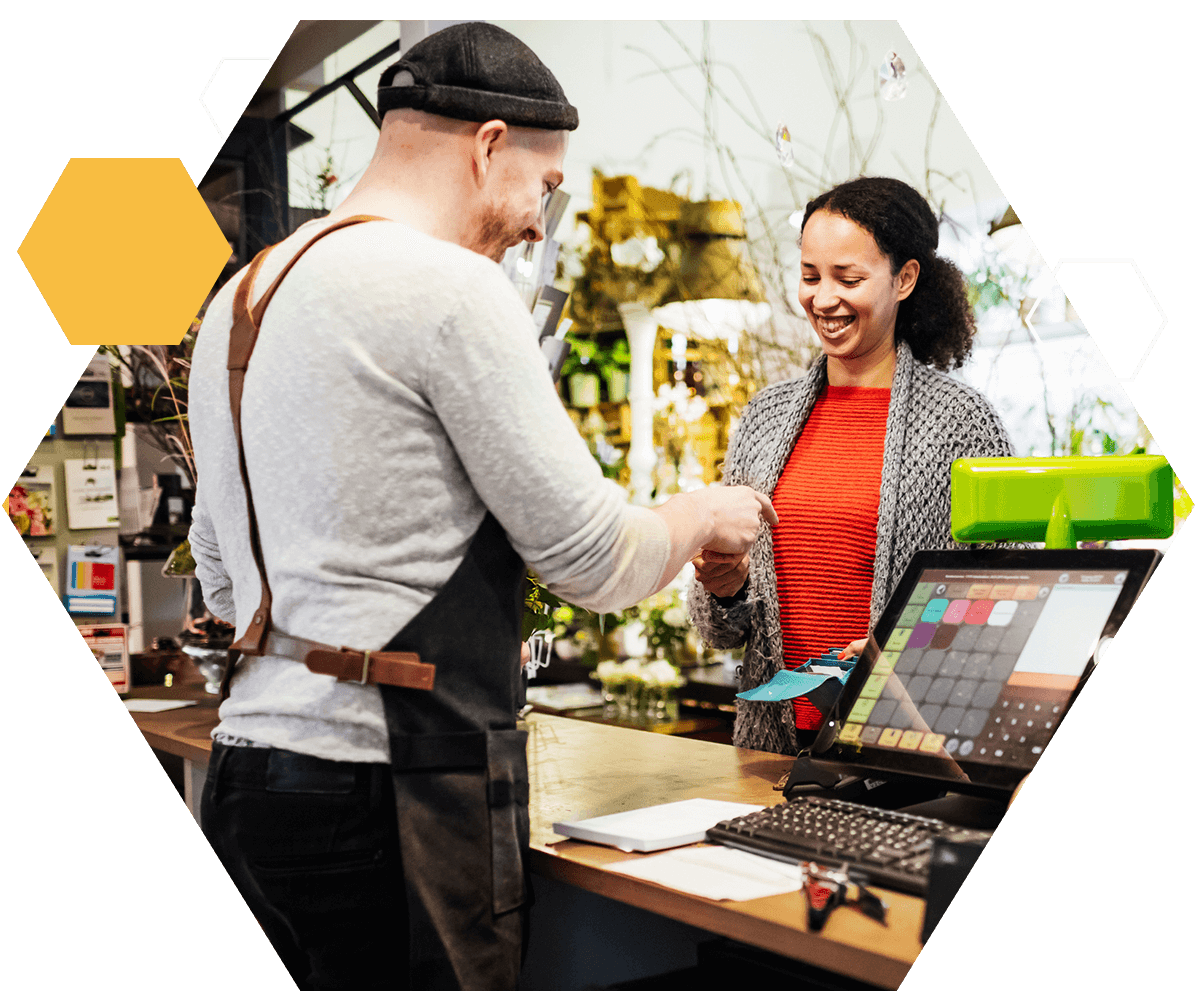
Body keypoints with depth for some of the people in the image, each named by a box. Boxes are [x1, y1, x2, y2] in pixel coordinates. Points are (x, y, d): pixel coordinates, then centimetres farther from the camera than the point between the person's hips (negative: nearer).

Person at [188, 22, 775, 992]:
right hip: (395, 794, -8)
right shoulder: (451, 286, -13)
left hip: (246, 768, 9)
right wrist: (703, 516, 11)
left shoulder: (240, 295, 14)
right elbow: (597, 562, -10)